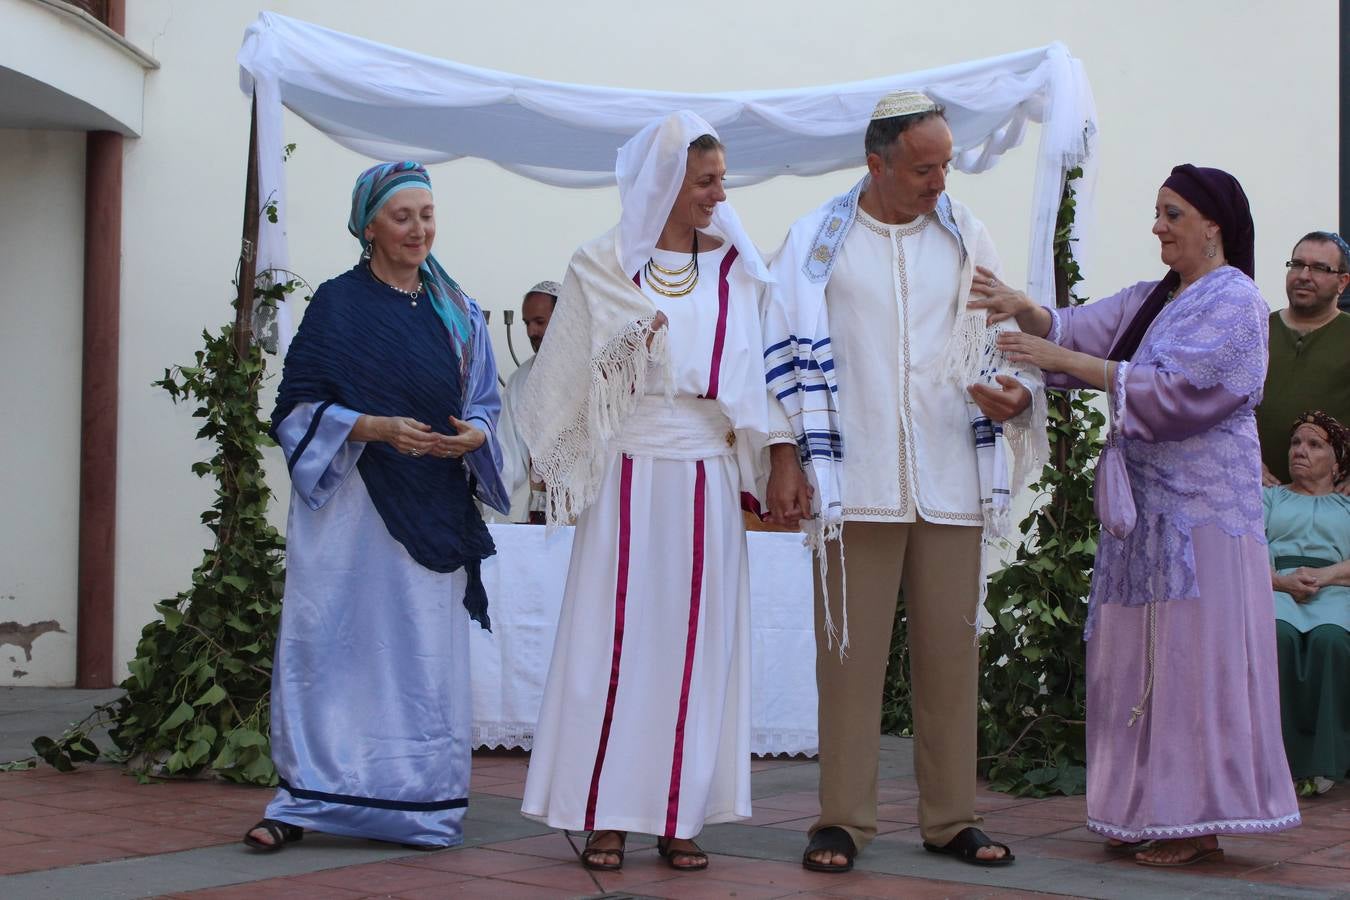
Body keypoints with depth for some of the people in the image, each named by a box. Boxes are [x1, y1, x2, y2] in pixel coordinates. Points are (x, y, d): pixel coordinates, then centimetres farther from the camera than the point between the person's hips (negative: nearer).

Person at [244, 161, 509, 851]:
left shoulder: (458, 314, 12)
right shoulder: (338, 304, 2)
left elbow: (486, 405, 14)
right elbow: (297, 407, -3)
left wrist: (473, 435, -10)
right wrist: (379, 428, -18)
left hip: (433, 515, 3)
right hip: (350, 508, -3)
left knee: (425, 653, 3)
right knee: (333, 645, -2)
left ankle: (419, 803, 11)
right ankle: (303, 802, 6)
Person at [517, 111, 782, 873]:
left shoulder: (737, 272, 9)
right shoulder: (603, 269, 3)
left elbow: (756, 376, 6)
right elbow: (567, 379, 6)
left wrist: (761, 469, -2)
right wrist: (566, 469, 2)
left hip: (708, 482, 2)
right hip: (628, 476, -2)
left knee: (695, 643, 3)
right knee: (617, 639, -1)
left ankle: (680, 816, 10)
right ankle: (608, 815, 6)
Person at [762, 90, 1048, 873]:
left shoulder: (967, 239, 10)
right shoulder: (817, 241, 4)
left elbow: (1005, 341, 13)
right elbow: (790, 354, 3)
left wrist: (1016, 393, -8)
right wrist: (786, 459, -3)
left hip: (950, 481, 2)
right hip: (854, 483, -2)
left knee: (951, 652, 5)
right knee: (851, 652, 0)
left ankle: (951, 817, 15)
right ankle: (844, 819, 9)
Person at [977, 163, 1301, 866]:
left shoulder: (1235, 302, -6)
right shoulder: (1150, 300, 18)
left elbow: (1174, 387, -19)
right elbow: (1080, 330, 8)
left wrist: (1062, 359, -21)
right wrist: (1025, 309, -12)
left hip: (1201, 508, -8)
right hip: (1142, 507, 8)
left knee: (1194, 656, -6)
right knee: (1143, 660, 7)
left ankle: (1199, 821, -1)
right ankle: (1152, 810, 14)